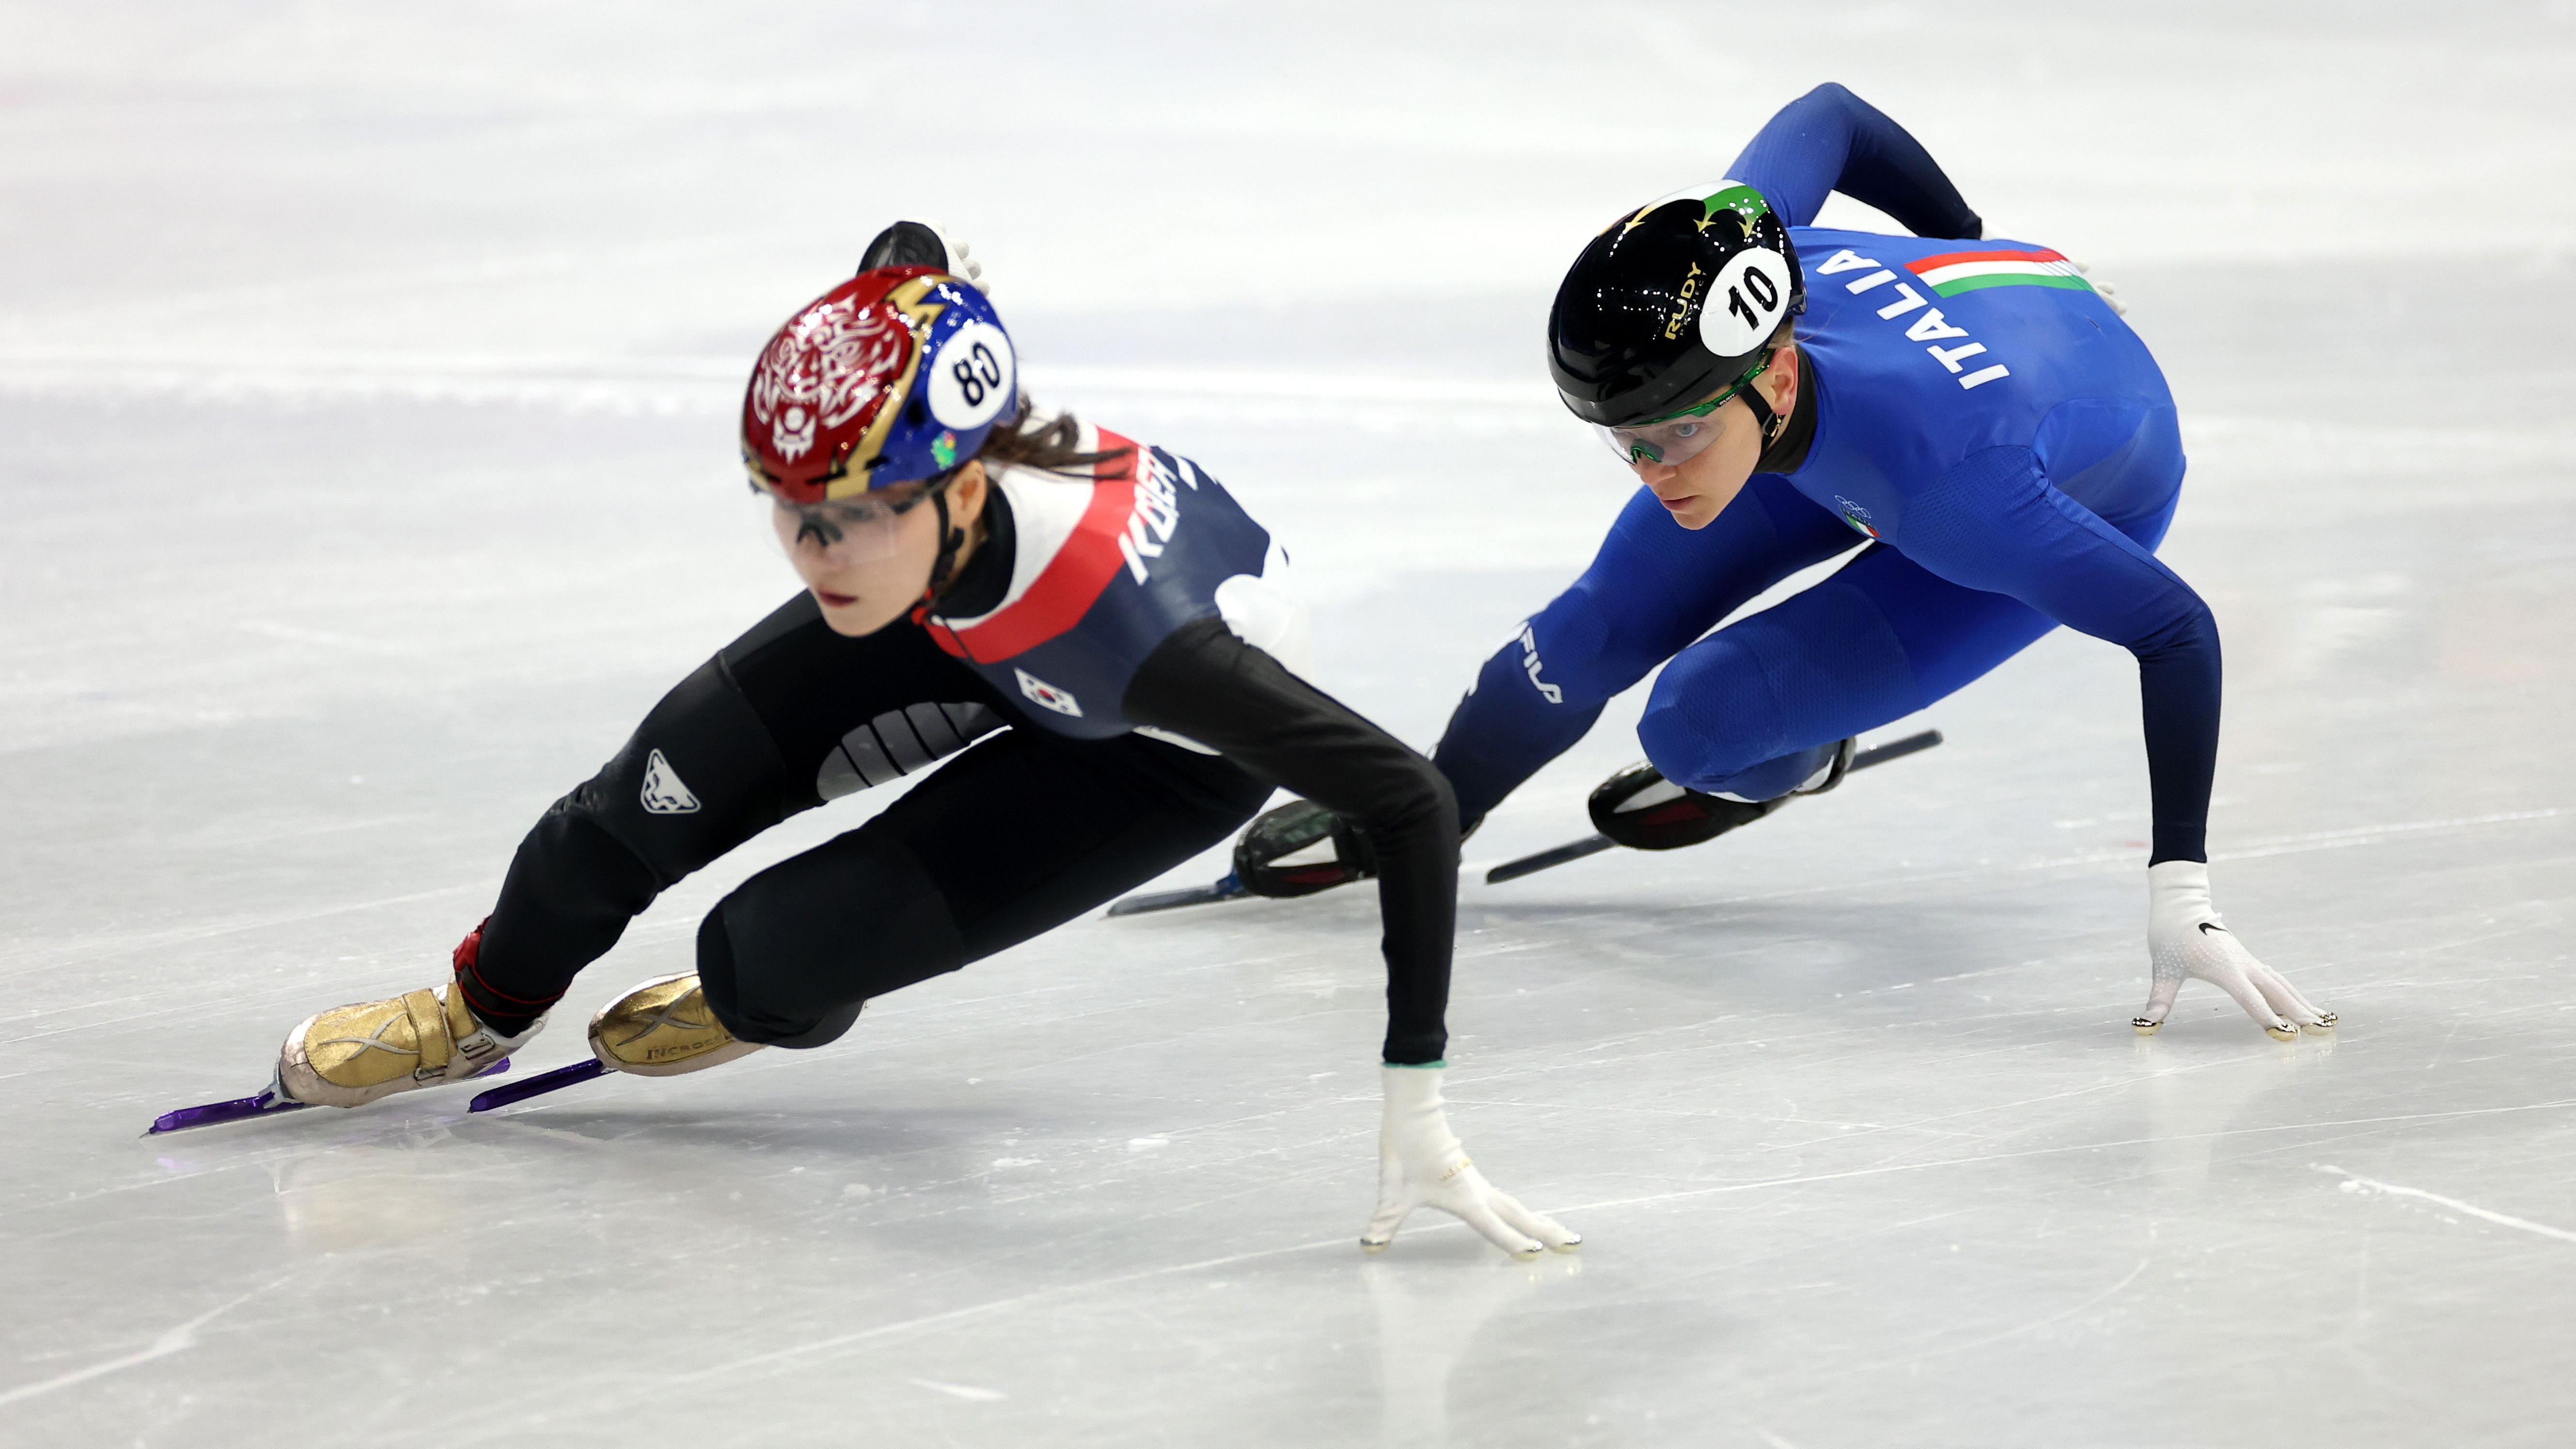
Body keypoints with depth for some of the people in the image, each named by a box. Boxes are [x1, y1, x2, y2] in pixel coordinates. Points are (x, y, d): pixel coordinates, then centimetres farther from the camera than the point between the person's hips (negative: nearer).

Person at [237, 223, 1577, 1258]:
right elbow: (911, 248, -8)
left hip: (1165, 745, -5)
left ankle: (773, 1006, 23)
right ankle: (481, 1009, 26)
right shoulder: (895, 445, -33)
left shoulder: (1126, 619, -47)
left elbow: (1411, 803, -45)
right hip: (974, 632, 5)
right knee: (669, 785, -5)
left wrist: (1415, 1105, -47)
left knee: (772, 962, -16)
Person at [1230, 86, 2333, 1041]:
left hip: (2086, 503, -5)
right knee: (1618, 614, 4)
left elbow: (2177, 630, -42)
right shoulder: (1705, 268, -31)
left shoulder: (1944, 477, -47)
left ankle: (1785, 765, 23)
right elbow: (1829, 115, -10)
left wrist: (2179, 892, -47)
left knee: (1696, 724, -14)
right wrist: (1970, 244, 10)